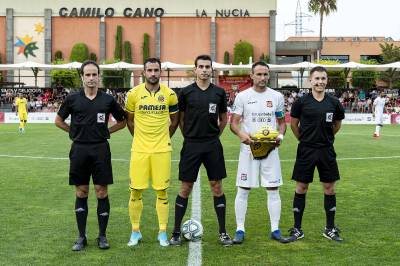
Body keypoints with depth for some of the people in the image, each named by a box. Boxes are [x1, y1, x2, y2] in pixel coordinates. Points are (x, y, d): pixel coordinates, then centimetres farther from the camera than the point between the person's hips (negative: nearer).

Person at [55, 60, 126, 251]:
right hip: (79, 149, 1)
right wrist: (76, 131, 5)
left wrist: (106, 131, 3)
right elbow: (58, 121, 13)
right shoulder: (73, 99, 2)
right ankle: (81, 237, 16)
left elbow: (122, 121, 13)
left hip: (100, 149, 0)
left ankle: (102, 236, 13)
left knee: (101, 192, 2)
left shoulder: (107, 100, 2)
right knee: (81, 193, 7)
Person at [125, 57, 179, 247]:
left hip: (162, 150, 0)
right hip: (139, 150, 0)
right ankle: (135, 231, 17)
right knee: (136, 191, 2)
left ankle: (162, 232, 14)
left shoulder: (169, 94, 0)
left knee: (162, 191, 3)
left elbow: (174, 120, 14)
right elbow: (129, 120, 12)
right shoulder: (133, 94, -1)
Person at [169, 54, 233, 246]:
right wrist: (189, 136, 5)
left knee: (217, 187, 5)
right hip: (191, 146, -1)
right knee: (185, 188, 3)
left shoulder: (219, 92, 4)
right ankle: (176, 232, 13)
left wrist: (214, 134, 8)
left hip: (213, 146, 2)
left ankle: (223, 232, 14)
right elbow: (180, 118, 7)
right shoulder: (186, 92, -1)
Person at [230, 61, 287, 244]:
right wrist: (242, 134, -22)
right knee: (243, 190, 1)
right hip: (249, 147, -2)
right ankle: (240, 229, 10)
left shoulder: (277, 97, 7)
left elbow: (282, 121, 13)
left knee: (273, 189, 4)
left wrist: (280, 135, -7)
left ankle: (275, 229, 14)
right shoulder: (242, 96, 0)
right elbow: (233, 123, -1)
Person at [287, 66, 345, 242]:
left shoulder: (334, 103, 1)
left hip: (326, 151, 2)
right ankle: (297, 229, 14)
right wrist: (304, 139, 9)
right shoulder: (302, 102, -5)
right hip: (306, 150, -2)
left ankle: (330, 229, 21)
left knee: (329, 188, 7)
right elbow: (293, 124, 7)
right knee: (301, 188, 3)